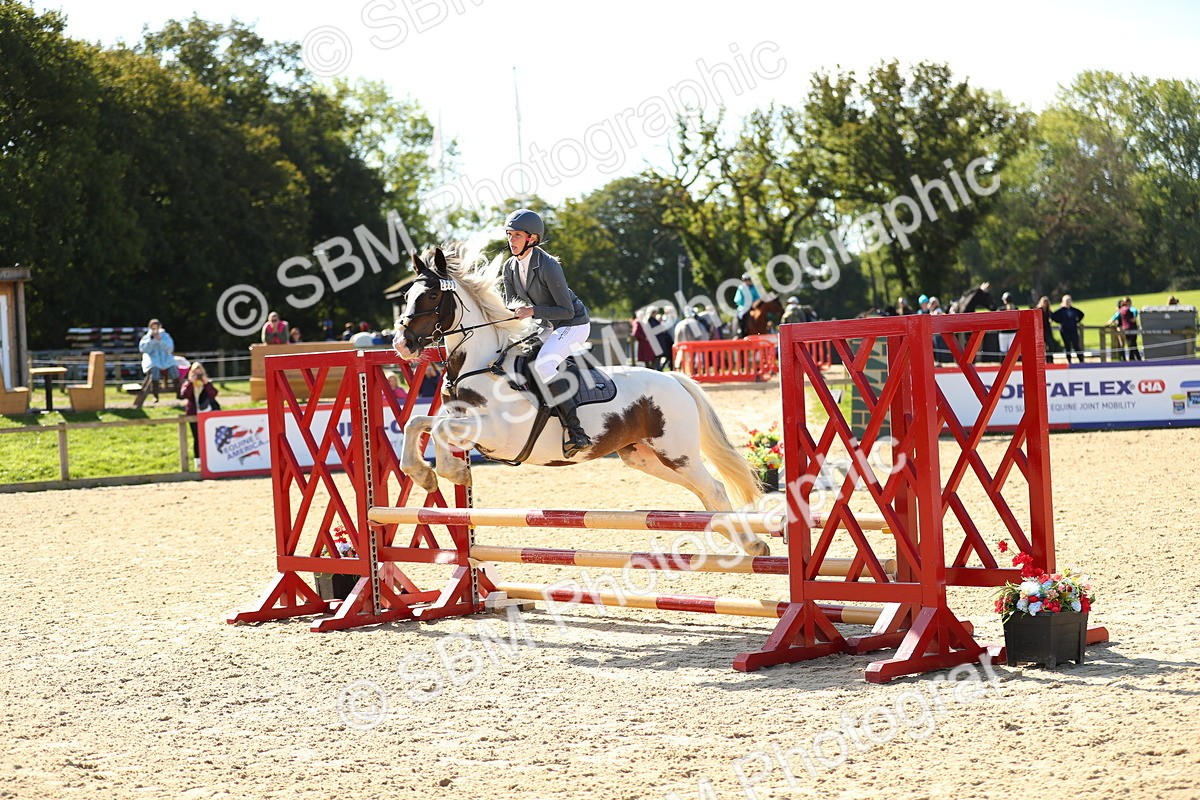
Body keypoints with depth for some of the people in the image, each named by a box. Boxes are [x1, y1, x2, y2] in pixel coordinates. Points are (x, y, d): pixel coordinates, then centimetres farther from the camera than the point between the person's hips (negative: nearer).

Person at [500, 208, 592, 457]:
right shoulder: (510, 267, 0)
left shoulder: (548, 266, -24)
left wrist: (533, 311, -30)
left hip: (573, 325, -9)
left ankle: (575, 431, -32)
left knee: (543, 365, -30)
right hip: (549, 328, 9)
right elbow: (511, 306, 11)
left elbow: (567, 310, -23)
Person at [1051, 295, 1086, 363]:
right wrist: (1060, 322, -7)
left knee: (1076, 346, -1)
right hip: (1065, 331, -2)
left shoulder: (1073, 310, 8)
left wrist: (1077, 321, 12)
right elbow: (1053, 316, -7)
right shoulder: (1060, 310, -2)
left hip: (1074, 330, 2)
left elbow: (1081, 314, 24)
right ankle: (1069, 361, 7)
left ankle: (1081, 360, 1)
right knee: (1067, 346, 1)